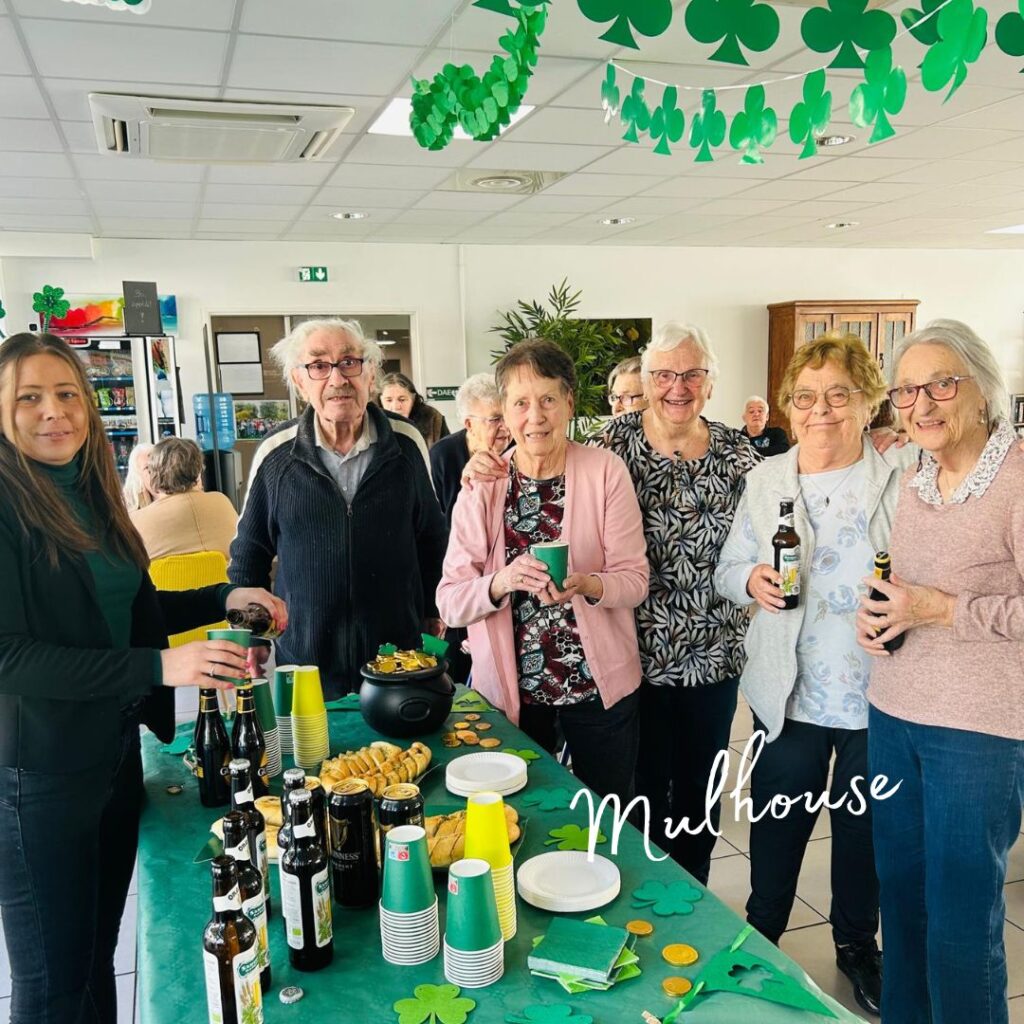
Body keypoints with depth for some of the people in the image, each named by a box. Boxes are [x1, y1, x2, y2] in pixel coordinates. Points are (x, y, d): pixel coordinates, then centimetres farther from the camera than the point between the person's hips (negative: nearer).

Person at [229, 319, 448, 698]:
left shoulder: (406, 443, -3)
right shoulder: (275, 455, -5)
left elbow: (431, 537, 9)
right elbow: (248, 556, 6)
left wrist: (432, 612, 11)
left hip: (398, 649, 1)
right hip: (304, 656, 0)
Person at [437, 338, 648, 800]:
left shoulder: (606, 472, -7)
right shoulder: (481, 486, -5)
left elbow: (635, 579, -6)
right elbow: (449, 601, -7)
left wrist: (588, 585, -26)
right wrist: (500, 582, -26)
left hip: (599, 684, 0)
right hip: (509, 688, 1)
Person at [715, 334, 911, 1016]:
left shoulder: (904, 476, -6)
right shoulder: (766, 479, 2)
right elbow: (728, 570, 7)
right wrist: (751, 581, -15)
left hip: (878, 693, -1)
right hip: (789, 692, 2)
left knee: (863, 827, 17)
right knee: (777, 825, 14)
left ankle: (858, 943, 42)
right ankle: (761, 935, 40)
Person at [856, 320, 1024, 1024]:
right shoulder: (914, 482, 9)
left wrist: (942, 610, -19)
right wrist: (879, 618, 2)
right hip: (892, 711, 7)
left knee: (960, 919, 5)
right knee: (899, 891, 18)